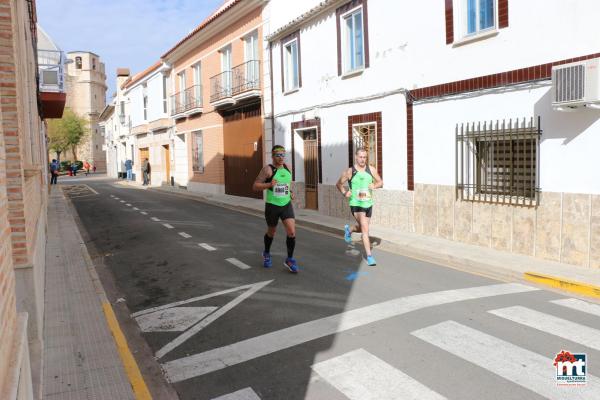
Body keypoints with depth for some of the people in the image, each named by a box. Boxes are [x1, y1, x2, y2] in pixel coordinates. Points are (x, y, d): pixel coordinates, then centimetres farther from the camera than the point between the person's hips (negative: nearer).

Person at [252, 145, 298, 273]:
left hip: (286, 205, 4)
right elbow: (255, 186, -14)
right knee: (271, 232, 15)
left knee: (292, 232, -11)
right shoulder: (268, 169, -12)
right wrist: (269, 184, -29)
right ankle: (266, 254, 44)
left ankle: (290, 260, 7)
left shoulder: (287, 167, 5)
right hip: (272, 206, -3)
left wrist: (290, 192, 10)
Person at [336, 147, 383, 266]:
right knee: (365, 229, -15)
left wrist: (374, 185, -12)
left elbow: (380, 182, 10)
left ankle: (349, 229, 52)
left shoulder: (371, 169, 1)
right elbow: (339, 184, 5)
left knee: (362, 228, 20)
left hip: (368, 204, 5)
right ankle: (369, 256, -9)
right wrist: (344, 193, -13)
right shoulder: (349, 171, -7)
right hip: (356, 204, -5)